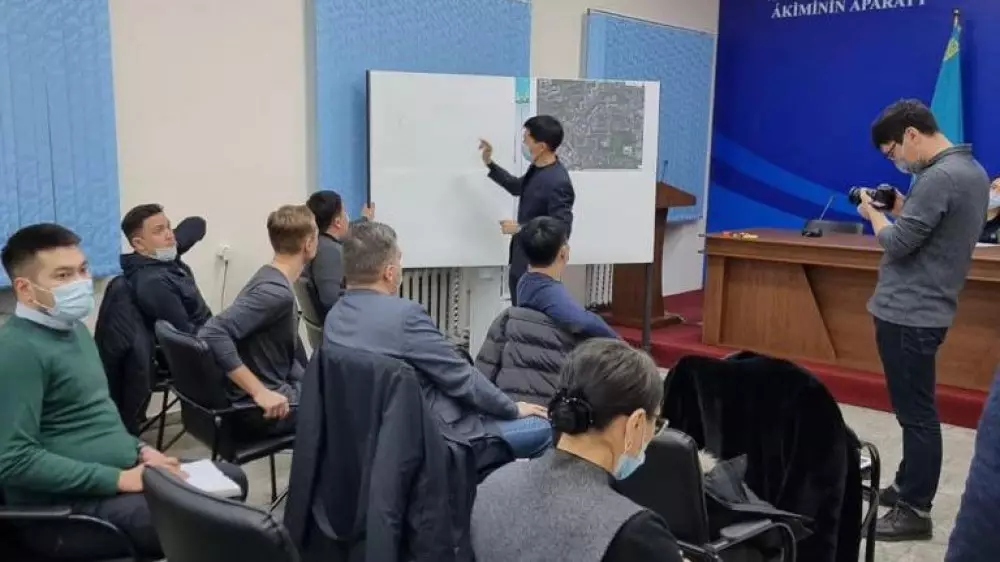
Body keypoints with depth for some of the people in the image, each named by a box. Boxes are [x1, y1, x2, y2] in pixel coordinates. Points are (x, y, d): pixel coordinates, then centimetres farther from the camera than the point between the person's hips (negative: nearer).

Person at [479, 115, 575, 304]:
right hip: (520, 260, 9)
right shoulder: (536, 168, 3)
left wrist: (520, 229, -21)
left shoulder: (558, 183, -25)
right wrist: (490, 164, 18)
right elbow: (518, 187, 24)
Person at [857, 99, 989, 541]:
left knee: (916, 413, -3)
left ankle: (914, 512, 6)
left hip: (908, 313, -11)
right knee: (913, 410, 18)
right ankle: (907, 487, 29)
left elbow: (896, 244, -19)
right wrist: (899, 209, 8)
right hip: (920, 309, 11)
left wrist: (874, 212, -3)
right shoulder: (971, 170, 13)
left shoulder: (940, 177, -20)